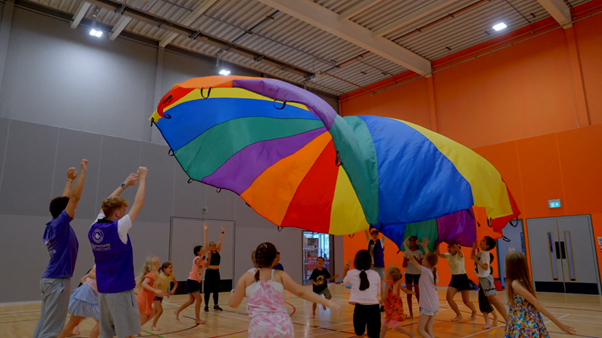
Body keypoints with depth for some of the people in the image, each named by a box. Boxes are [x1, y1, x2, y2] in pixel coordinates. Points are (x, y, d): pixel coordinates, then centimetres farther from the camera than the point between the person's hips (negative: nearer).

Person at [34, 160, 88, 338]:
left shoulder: (53, 225, 8)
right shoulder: (60, 224, -14)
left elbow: (64, 200, 20)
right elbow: (75, 197, -18)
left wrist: (69, 179, 28)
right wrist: (83, 172, -12)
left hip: (49, 279, 9)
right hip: (58, 280, -9)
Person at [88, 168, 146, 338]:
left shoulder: (94, 229, 1)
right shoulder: (117, 229, -17)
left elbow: (107, 205, 17)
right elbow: (139, 203, -11)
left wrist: (125, 184, 23)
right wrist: (142, 178, 1)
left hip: (103, 290, 7)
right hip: (121, 290, -7)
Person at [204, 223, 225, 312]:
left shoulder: (218, 251, 8)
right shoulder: (208, 252, -4)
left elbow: (221, 241, 7)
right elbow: (205, 242, -12)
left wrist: (223, 232, 4)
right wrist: (206, 231, -19)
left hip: (216, 272, 5)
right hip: (209, 272, -5)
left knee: (216, 289, 11)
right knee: (208, 289, 2)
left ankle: (216, 305, 21)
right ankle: (206, 306, 11)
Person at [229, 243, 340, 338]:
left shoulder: (247, 277, 7)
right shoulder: (280, 275, 7)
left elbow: (233, 303, 11)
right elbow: (301, 291, -3)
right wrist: (328, 302, -8)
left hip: (260, 328, -1)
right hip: (283, 326, 1)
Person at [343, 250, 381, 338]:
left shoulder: (351, 273, 2)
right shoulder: (375, 274, 4)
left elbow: (344, 282, 23)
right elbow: (378, 292, 13)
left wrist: (345, 270, 24)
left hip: (360, 308, 0)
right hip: (373, 308, 0)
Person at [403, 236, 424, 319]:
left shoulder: (420, 252, -4)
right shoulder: (406, 252, 2)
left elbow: (421, 265, -8)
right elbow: (404, 265, 0)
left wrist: (416, 259, -24)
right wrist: (407, 260, -20)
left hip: (417, 274, -2)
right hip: (408, 274, 2)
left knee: (417, 293, -2)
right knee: (409, 294, 2)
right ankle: (411, 313, 7)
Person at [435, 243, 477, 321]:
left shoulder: (460, 255, -14)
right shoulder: (448, 256, 3)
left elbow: (459, 251, -38)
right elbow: (438, 254, -6)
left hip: (463, 278, -6)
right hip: (454, 278, 6)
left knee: (466, 301, 2)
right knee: (449, 298, -9)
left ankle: (474, 312, 35)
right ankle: (459, 315, 11)